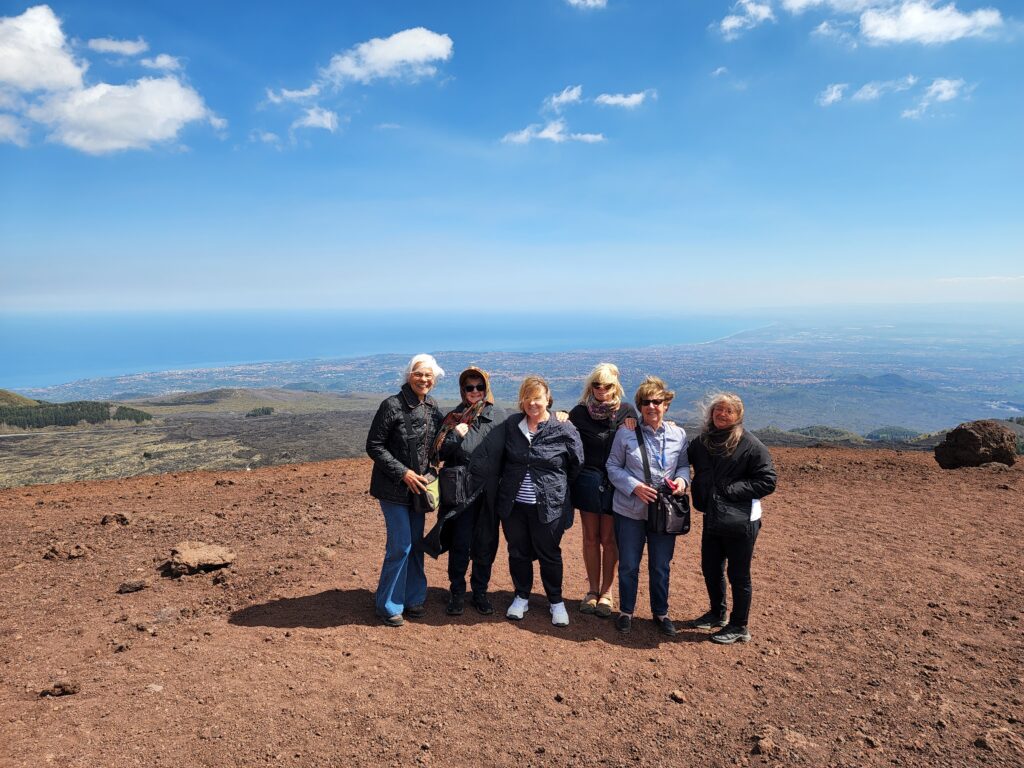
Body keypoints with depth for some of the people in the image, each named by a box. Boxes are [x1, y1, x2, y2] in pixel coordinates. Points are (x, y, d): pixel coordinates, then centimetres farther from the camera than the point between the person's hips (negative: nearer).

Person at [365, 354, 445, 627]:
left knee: (416, 543, 12)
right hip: (394, 487, -6)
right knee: (400, 545, -5)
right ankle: (389, 605, 11)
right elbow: (374, 446, -13)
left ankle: (412, 597, 26)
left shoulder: (432, 408, 4)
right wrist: (403, 473, -17)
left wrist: (433, 469, 1)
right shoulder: (392, 405, -15)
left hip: (418, 486, 6)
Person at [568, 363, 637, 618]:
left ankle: (606, 592, 19)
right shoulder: (580, 412, 0)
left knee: (608, 539, 5)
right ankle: (593, 590, 24)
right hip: (587, 480, 1)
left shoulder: (627, 412, -1)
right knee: (591, 537, 10)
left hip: (614, 483, -1)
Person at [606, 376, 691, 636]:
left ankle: (660, 613, 35)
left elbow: (684, 465, 10)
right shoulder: (626, 433, -8)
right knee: (628, 565, 11)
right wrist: (635, 486, -17)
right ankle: (626, 612, 31)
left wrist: (682, 480, -13)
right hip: (630, 510, -2)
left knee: (661, 566, 14)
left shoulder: (678, 434, -1)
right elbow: (613, 467, -3)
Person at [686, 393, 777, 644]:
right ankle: (717, 613, 41)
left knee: (738, 575, 7)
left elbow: (768, 481, -13)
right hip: (711, 518, 6)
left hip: (740, 521, -6)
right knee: (710, 568, 19)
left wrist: (731, 489, -18)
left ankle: (739, 627, 24)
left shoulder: (751, 445, -12)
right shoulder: (702, 441, 4)